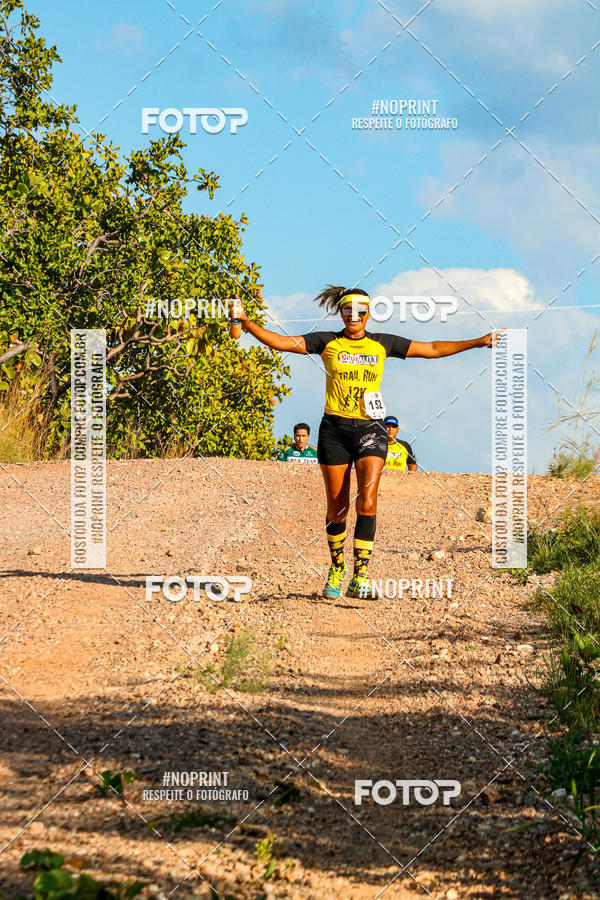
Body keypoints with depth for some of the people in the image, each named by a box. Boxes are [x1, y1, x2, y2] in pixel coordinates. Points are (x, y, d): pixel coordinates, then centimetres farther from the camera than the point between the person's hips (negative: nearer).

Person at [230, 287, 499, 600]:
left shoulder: (382, 344, 9)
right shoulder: (327, 342, 6)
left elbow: (431, 349, 14)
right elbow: (280, 342, 2)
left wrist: (478, 342, 11)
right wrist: (246, 322, -11)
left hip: (370, 429, 0)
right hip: (334, 430, 0)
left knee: (367, 502, -17)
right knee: (337, 509, 3)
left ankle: (360, 578, -17)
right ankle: (336, 569, 25)